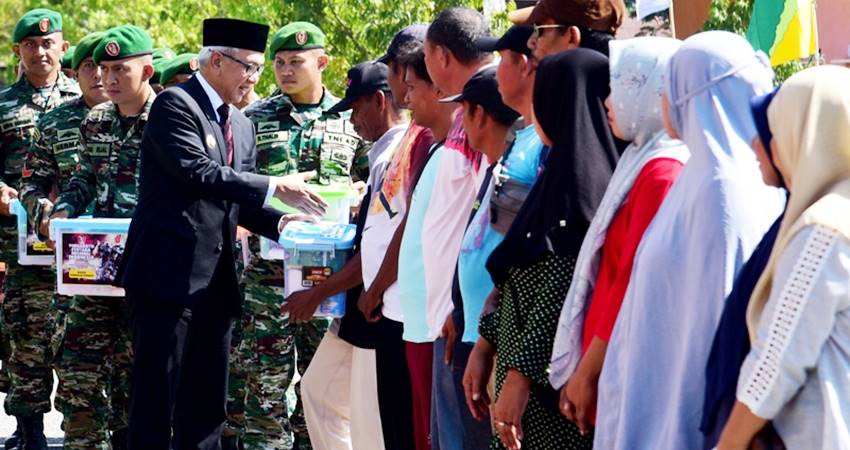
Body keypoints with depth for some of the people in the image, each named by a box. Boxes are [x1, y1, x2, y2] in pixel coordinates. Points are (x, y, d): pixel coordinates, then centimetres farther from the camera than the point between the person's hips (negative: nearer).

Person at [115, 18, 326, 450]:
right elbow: (197, 172, -20)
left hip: (216, 280, 8)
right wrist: (274, 187, -19)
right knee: (156, 397, -4)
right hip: (169, 273, -8)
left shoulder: (241, 125, 18)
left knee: (206, 403, 9)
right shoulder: (175, 104, -8)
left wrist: (281, 223, 0)